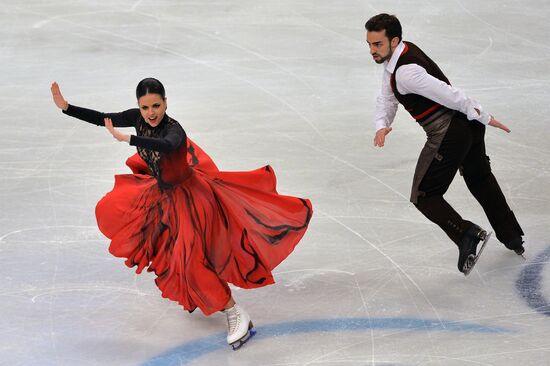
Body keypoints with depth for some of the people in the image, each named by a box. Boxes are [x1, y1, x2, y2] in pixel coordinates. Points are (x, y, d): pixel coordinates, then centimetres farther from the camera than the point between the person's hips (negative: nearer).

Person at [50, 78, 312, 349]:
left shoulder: (173, 129, -32)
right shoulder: (138, 118, -10)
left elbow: (169, 145, -56)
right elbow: (103, 119, 1)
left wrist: (126, 138, -59)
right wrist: (65, 106, -6)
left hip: (187, 197, -8)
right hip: (162, 191, 9)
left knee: (191, 260, -14)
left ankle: (237, 316, -2)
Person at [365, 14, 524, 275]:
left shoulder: (405, 71, -23)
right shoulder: (395, 55, 8)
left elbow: (447, 93, -24)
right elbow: (387, 98, 11)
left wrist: (483, 117, -16)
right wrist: (382, 125, -9)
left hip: (449, 133, -11)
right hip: (469, 126, 11)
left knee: (423, 196, -2)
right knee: (480, 179, 30)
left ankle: (466, 235, -13)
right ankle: (511, 236, 43)